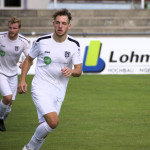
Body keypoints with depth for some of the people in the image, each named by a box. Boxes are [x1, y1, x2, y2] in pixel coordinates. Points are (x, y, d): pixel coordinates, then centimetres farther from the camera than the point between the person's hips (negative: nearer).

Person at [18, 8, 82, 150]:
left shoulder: (74, 45, -1)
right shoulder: (42, 41, -6)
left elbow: (79, 71, 1)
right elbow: (29, 59, 10)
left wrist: (71, 71, -23)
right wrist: (22, 80, 2)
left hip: (59, 91, 4)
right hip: (41, 87, -4)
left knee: (44, 126, 7)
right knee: (53, 121, -23)